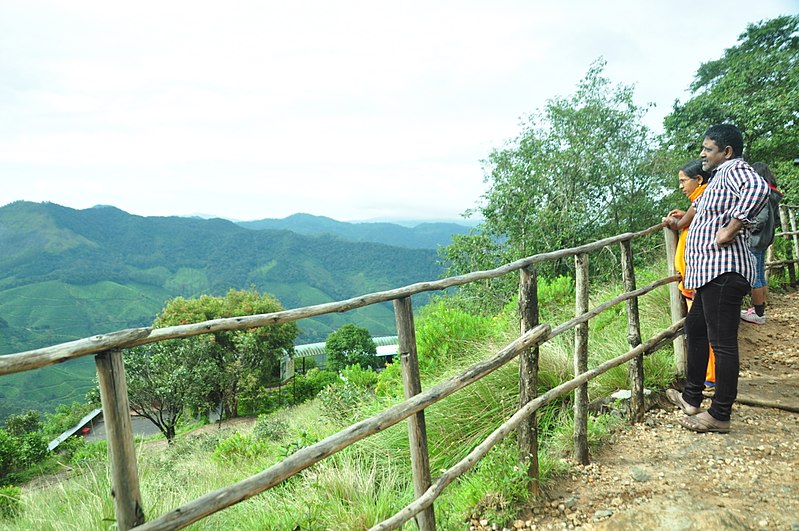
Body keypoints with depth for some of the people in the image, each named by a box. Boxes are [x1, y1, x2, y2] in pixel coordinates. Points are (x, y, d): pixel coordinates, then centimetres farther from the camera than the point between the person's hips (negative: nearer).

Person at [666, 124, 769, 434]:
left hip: (723, 270, -11)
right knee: (694, 328, 18)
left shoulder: (734, 169, -9)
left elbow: (758, 188, -32)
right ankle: (692, 398, 29)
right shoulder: (718, 177, 22)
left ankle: (720, 416, 2)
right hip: (709, 272, 11)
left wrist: (730, 231, -30)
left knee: (722, 341, -6)